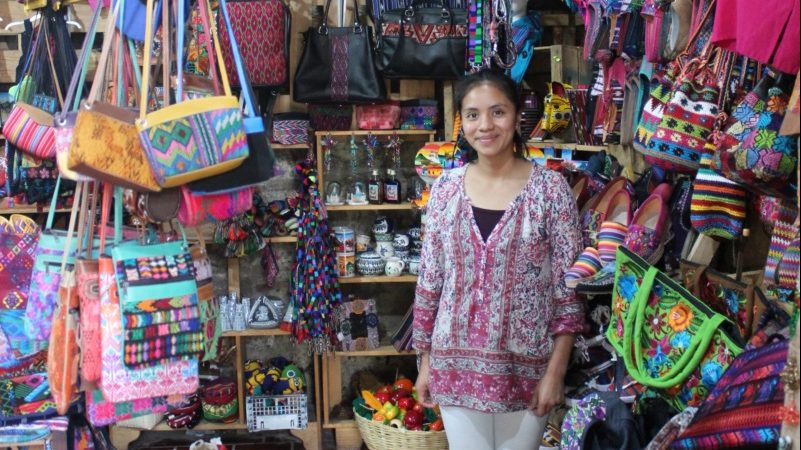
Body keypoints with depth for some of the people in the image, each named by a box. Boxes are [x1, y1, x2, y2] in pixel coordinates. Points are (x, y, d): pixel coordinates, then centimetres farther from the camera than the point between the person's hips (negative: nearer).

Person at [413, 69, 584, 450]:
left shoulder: (550, 187, -7)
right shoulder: (446, 187, 1)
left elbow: (569, 287, -6)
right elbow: (429, 280, 6)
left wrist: (556, 372, -8)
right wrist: (425, 361, 7)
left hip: (527, 365, -2)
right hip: (457, 362, 2)